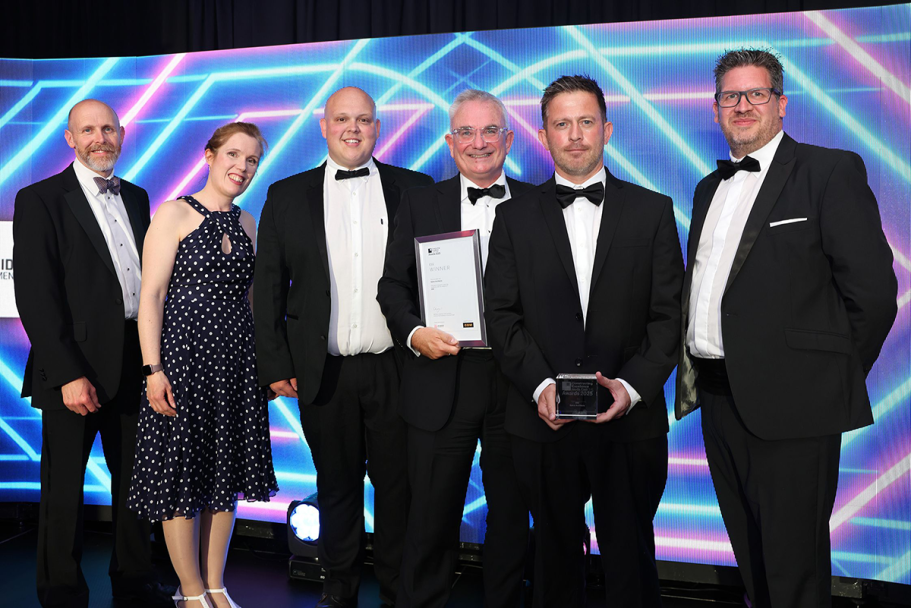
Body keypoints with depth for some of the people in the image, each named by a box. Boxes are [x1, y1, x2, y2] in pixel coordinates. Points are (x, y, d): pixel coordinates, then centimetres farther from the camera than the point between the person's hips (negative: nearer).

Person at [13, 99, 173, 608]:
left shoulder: (137, 198, 12)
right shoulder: (40, 200, -5)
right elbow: (35, 296, -11)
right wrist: (68, 374, -16)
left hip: (136, 364, 5)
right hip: (76, 368, -5)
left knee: (137, 478, 14)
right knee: (65, 485, 7)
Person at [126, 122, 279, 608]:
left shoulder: (247, 223, 12)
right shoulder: (174, 214, -4)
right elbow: (150, 297, -8)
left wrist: (266, 362, 10)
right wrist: (153, 370, -15)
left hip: (237, 359, 6)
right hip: (183, 353, -5)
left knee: (227, 474, 10)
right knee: (181, 475, 1)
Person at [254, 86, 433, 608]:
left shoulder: (415, 190, 5)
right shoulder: (287, 196, 7)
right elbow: (268, 287, 6)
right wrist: (275, 365, 0)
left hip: (395, 368, 0)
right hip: (325, 372, 1)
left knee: (398, 486, 8)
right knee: (337, 485, 12)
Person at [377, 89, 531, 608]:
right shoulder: (420, 204, 8)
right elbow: (394, 284, 5)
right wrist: (413, 332, -13)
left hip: (515, 382, 0)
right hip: (441, 383, 0)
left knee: (511, 515, 13)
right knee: (432, 515, 8)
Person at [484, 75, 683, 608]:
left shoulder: (653, 211, 5)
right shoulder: (516, 217, 7)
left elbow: (669, 314, 1)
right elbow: (502, 315, 2)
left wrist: (632, 386, -13)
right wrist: (540, 385, -12)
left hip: (631, 420, 0)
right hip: (544, 421, 1)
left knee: (631, 559, 9)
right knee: (556, 553, 13)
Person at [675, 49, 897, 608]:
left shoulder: (832, 171, -5)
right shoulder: (709, 188, 17)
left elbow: (873, 289, -10)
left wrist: (835, 379, -5)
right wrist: (694, 371, 9)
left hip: (789, 404, -7)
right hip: (717, 396, 7)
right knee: (748, 550, 19)